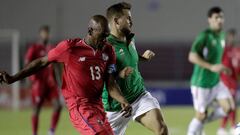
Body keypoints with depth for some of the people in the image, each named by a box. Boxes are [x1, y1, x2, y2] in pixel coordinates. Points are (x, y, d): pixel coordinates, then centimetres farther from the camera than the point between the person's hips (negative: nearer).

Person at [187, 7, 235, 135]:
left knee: (228, 107, -7)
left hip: (216, 82, 7)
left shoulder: (221, 36, 8)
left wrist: (221, 68, 12)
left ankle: (202, 123, 14)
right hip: (201, 82, -7)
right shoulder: (204, 36, -17)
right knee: (201, 115, 0)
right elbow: (192, 57, -24)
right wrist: (212, 67, -28)